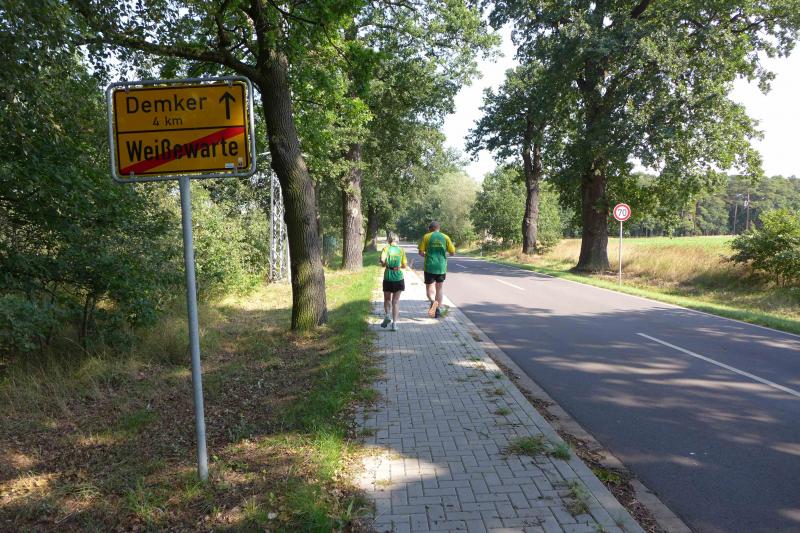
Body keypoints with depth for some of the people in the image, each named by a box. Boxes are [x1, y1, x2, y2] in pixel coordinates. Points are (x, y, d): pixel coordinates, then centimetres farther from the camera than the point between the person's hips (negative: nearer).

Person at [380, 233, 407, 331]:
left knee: (387, 299, 19)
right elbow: (404, 266, 4)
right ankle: (394, 323, 1)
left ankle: (387, 315, -2)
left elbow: (382, 259, -22)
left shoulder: (386, 249, -4)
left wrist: (384, 264, -1)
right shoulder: (401, 250, 2)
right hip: (399, 278, 1)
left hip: (388, 277, -1)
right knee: (396, 301, 6)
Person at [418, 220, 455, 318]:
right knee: (439, 288, 16)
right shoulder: (445, 237, 2)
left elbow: (421, 252, -5)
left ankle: (433, 301, -26)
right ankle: (438, 310, 16)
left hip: (430, 267, -2)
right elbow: (452, 252, 2)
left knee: (429, 287, 3)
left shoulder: (426, 237, -2)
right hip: (441, 266, 2)